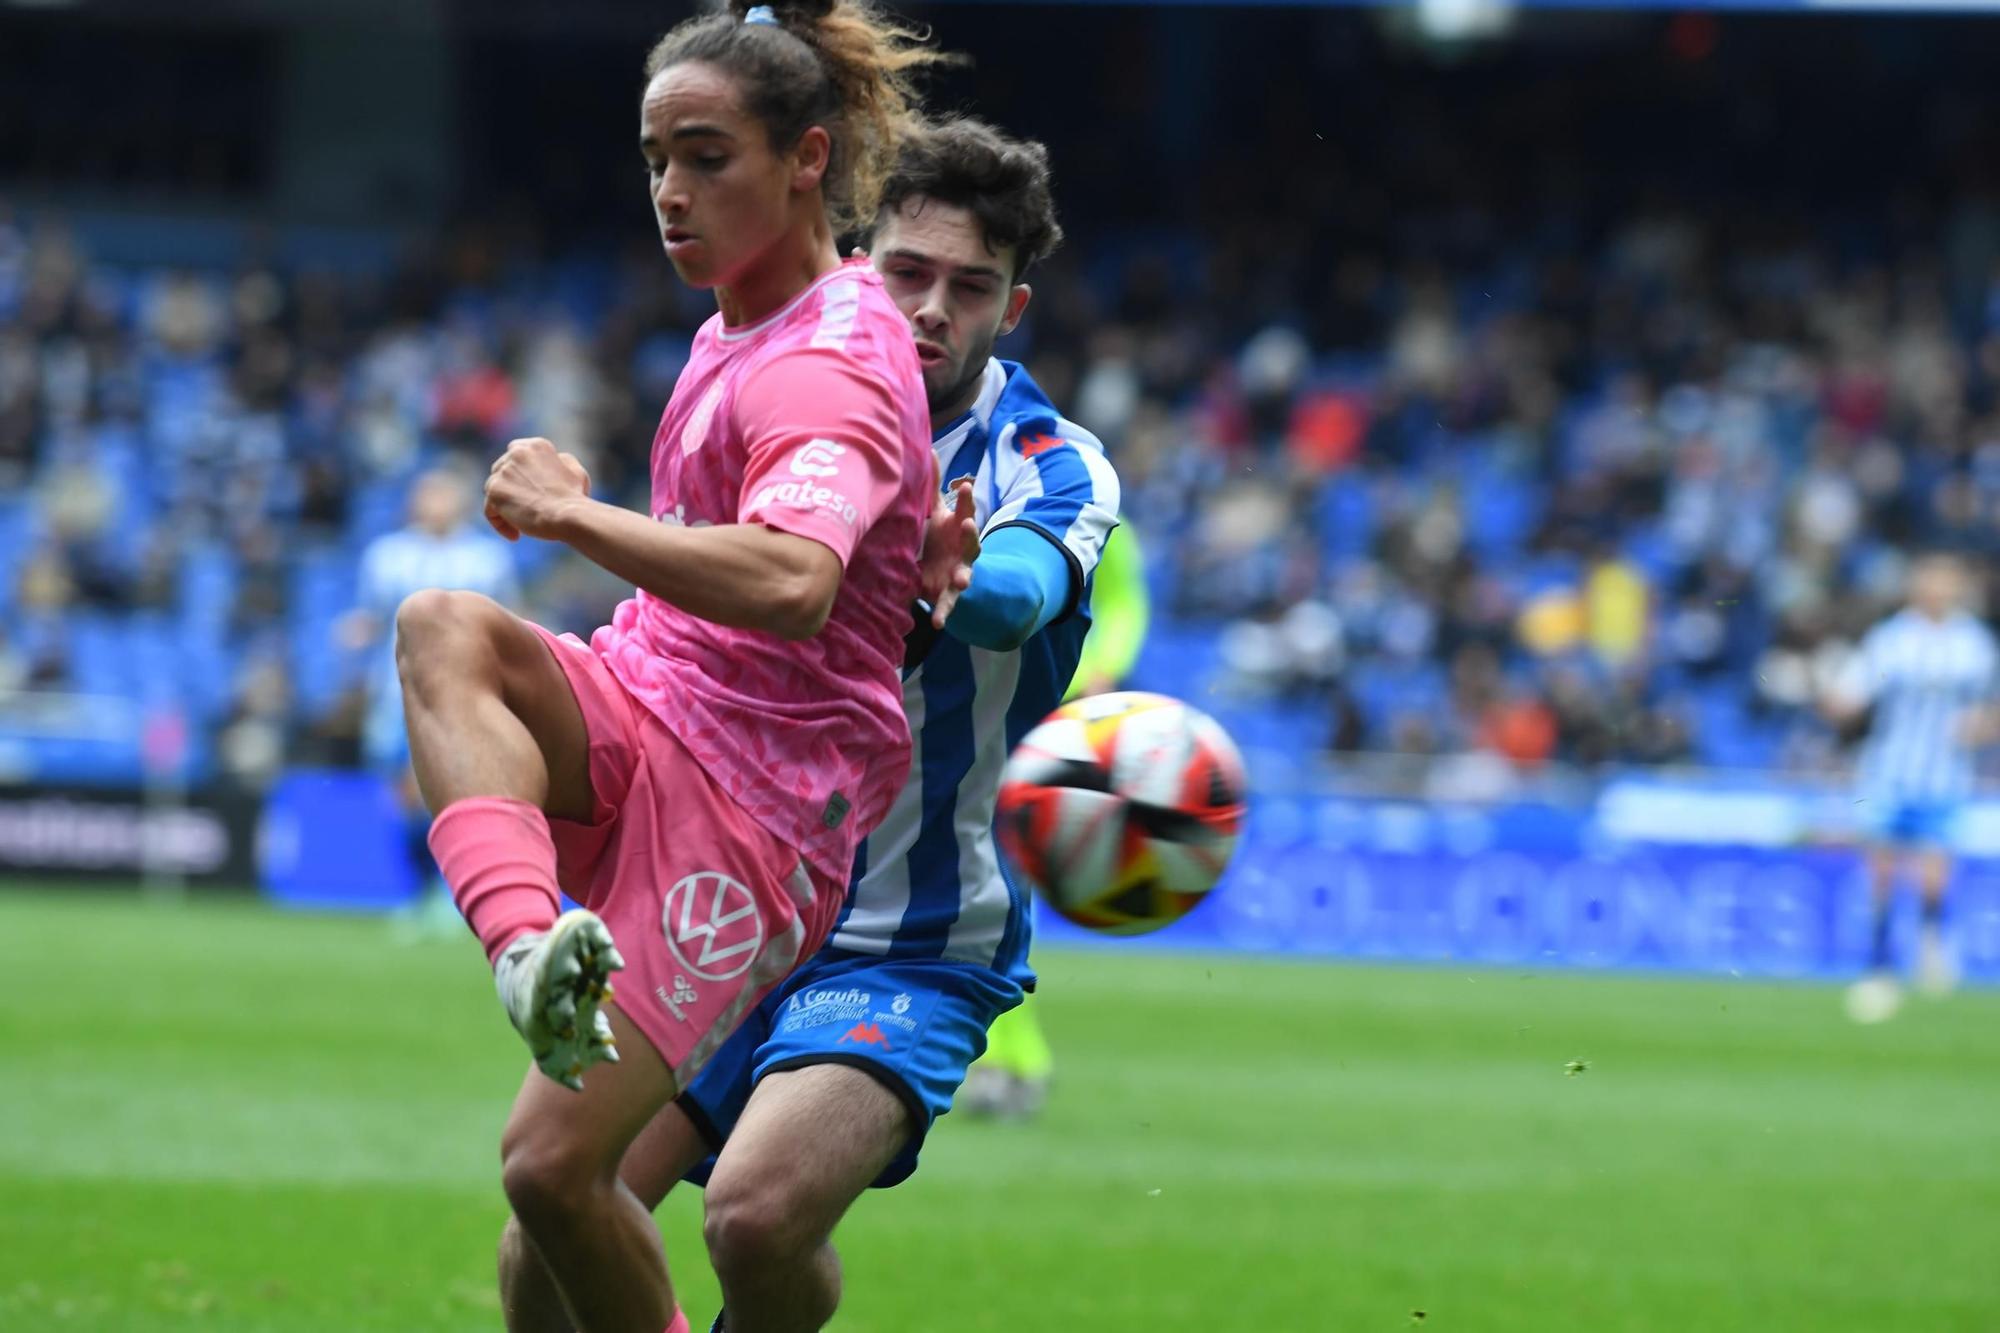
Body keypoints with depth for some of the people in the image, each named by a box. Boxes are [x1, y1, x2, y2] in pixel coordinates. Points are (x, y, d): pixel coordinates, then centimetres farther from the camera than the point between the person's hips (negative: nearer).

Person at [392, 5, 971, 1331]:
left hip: (753, 807, -8)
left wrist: (573, 513, -28)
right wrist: (907, 547, 10)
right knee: (445, 627, -26)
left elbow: (786, 585, -37)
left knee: (553, 1166, -16)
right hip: (629, 727, 8)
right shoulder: (736, 326, 12)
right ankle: (534, 949, -44)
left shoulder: (826, 367, -17)